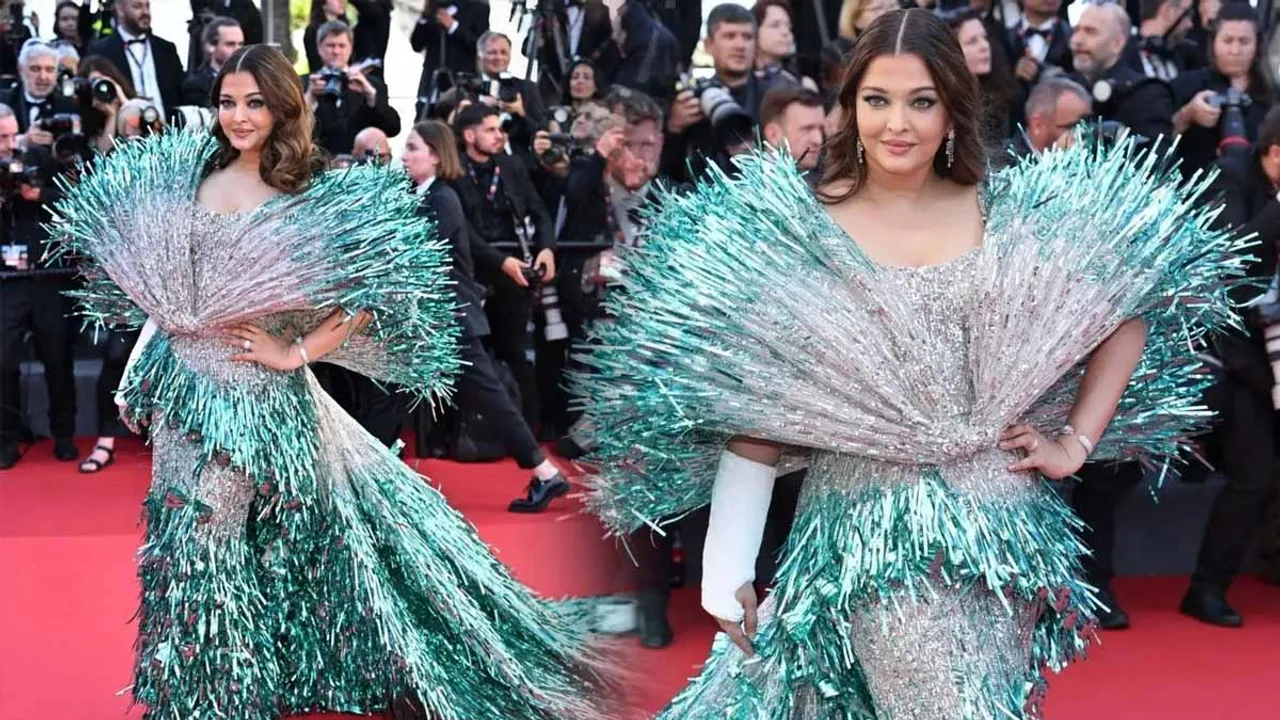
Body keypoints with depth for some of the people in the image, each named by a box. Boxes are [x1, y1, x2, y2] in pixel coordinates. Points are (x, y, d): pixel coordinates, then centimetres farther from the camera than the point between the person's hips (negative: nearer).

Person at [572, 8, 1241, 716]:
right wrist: (727, 575, -6)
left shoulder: (1009, 214, 3)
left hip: (1004, 523, 3)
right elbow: (757, 402, -4)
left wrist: (1076, 441, 3)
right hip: (872, 533, -3)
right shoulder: (798, 231, -4)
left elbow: (1126, 312, 13)